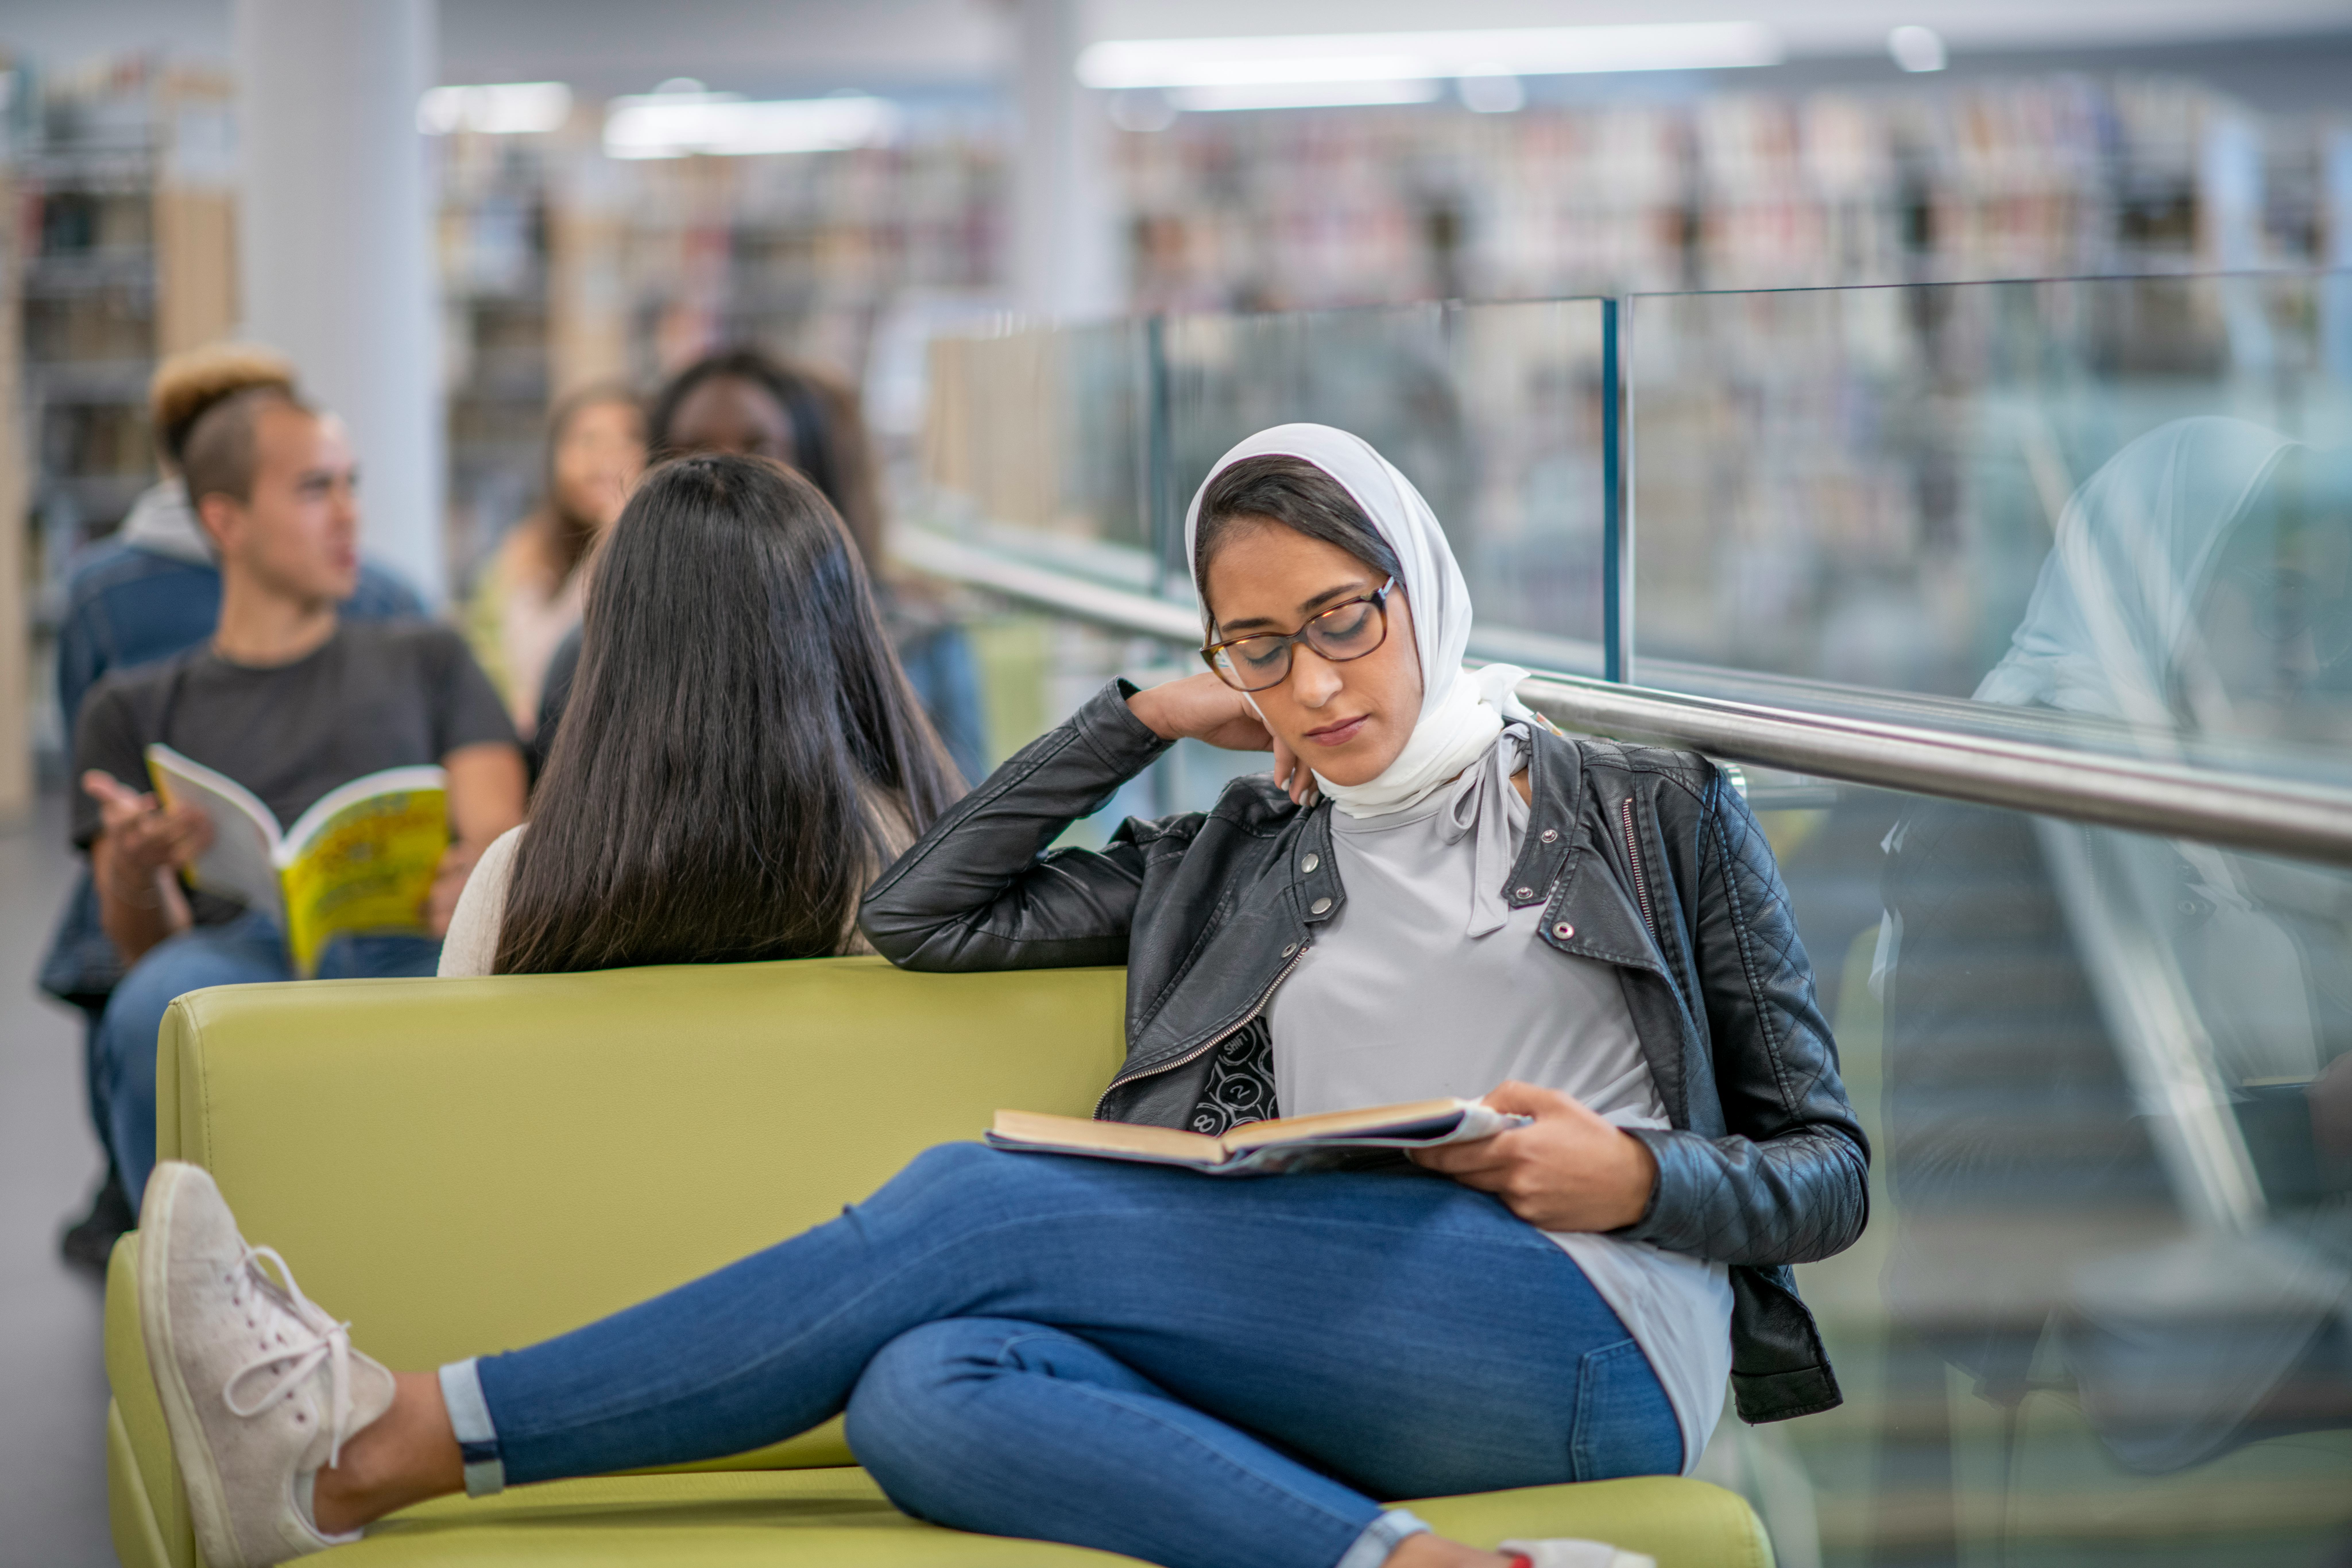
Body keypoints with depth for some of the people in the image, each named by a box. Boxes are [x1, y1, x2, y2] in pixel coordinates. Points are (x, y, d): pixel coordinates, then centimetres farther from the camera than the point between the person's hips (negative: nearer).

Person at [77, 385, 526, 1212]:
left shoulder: (426, 660, 30)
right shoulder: (135, 709, 25)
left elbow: (499, 831, 15)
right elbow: (143, 945, 14)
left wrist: (475, 873, -11)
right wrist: (136, 875, -11)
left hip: (412, 945, 0)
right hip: (243, 948, 0)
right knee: (155, 1011, -39)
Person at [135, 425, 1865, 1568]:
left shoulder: (1654, 816, 16)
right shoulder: (1237, 861, 26)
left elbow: (1825, 1169, 14)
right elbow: (921, 916, 22)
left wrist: (1636, 1175, -8)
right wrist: (1149, 716, 18)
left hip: (1592, 1345, -5)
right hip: (1341, 1389, 5)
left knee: (985, 1204, -22)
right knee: (930, 1396, -29)